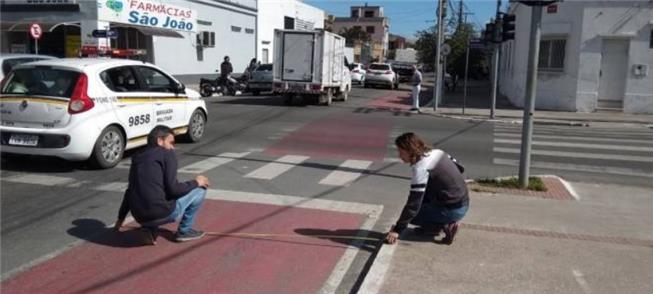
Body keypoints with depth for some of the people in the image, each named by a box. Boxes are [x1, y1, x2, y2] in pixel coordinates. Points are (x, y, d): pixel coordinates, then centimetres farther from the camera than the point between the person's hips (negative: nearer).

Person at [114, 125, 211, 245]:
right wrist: (196, 182, 5)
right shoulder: (167, 154, -3)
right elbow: (173, 189, -12)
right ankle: (184, 231, 13)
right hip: (161, 214, -7)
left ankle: (150, 227, 15)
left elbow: (130, 190, 26)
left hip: (139, 217, 7)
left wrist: (120, 218, 35)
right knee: (200, 189, 10)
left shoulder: (137, 158, 18)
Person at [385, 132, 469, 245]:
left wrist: (397, 230, -21)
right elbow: (459, 168, 16)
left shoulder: (421, 168, -21)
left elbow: (413, 204, -24)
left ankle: (445, 225, -2)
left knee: (411, 214, 1)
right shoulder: (436, 152, 3)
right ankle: (432, 227, 17)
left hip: (453, 210, -9)